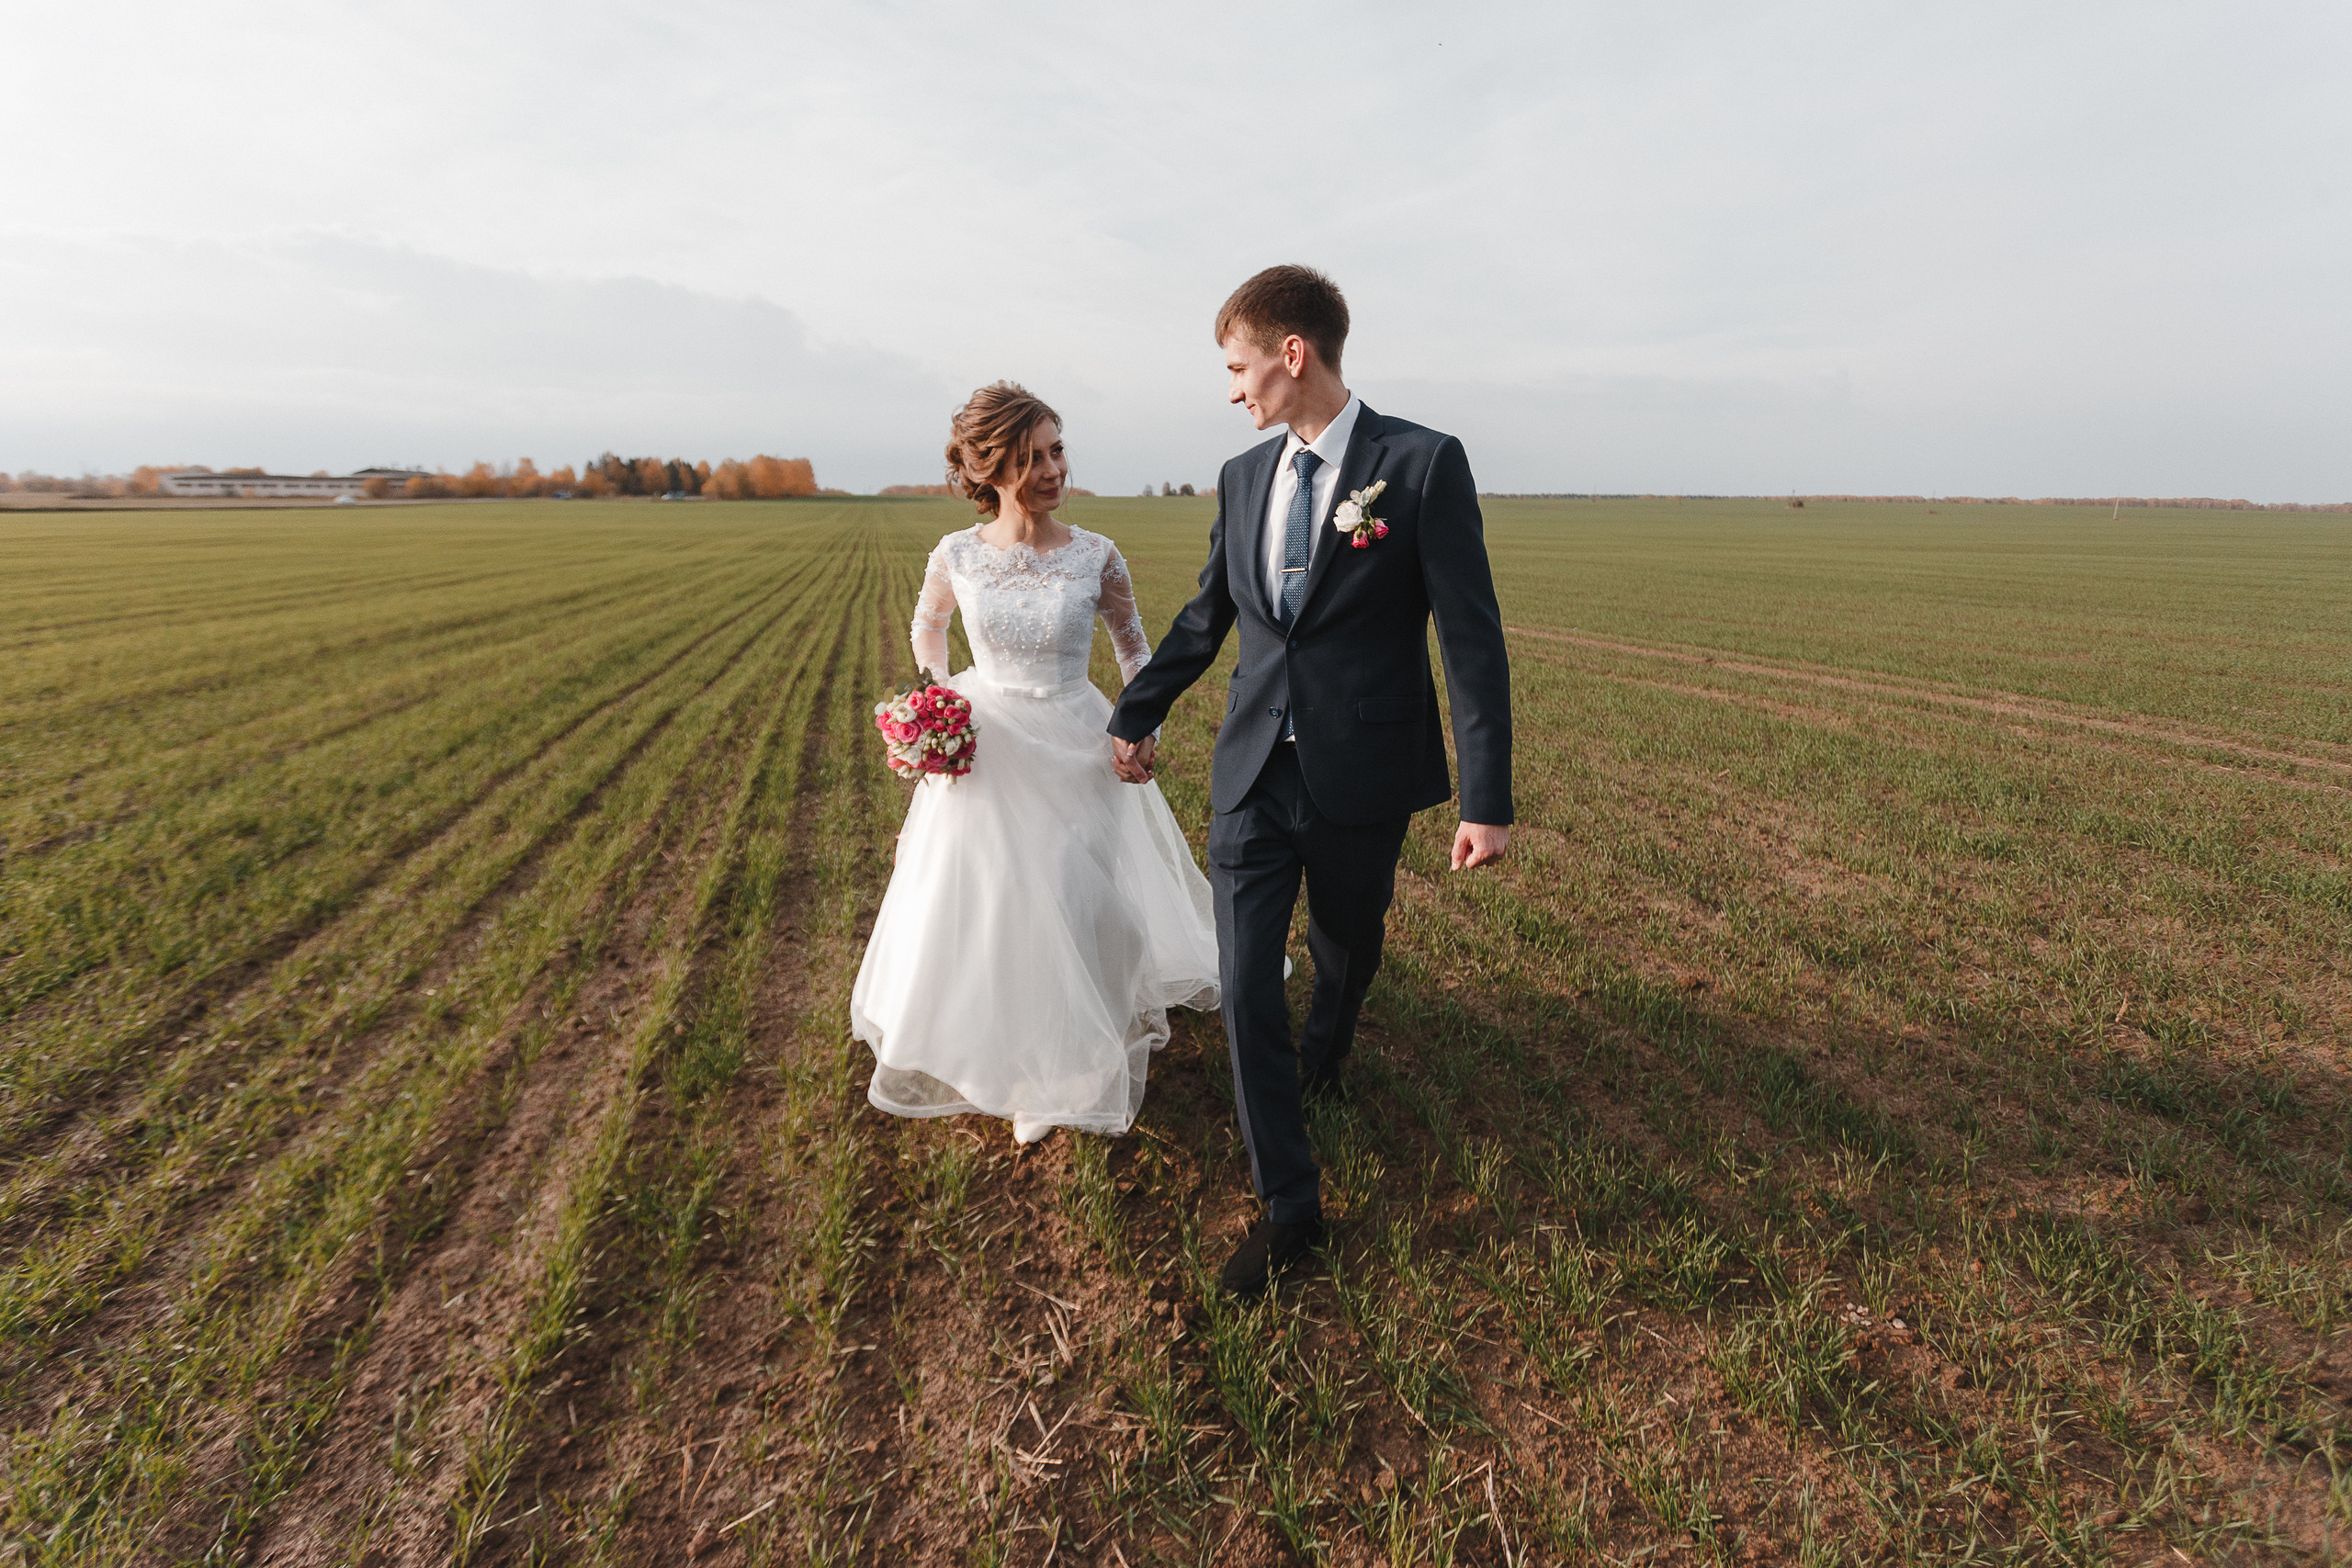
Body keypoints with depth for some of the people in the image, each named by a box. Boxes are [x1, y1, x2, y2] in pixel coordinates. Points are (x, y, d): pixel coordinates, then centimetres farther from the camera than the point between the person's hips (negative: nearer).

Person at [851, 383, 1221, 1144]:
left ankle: (1081, 1067, 36)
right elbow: (927, 626, 13)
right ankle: (979, 1056, 40)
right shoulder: (956, 556, -9)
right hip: (982, 751, 1)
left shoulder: (1096, 557, -11)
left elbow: (1133, 646, 4)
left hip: (1074, 752, 0)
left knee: (1083, 909, 9)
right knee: (975, 911, 11)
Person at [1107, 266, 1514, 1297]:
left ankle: (1325, 1053, 55)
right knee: (1245, 987, -2)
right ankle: (1289, 1206, 15)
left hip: (1360, 779, -3)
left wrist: (1488, 799, -14)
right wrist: (1136, 715, 26)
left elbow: (1471, 636, -11)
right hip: (1252, 775, 4)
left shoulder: (1423, 464, -9)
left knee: (1346, 952, 19)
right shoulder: (1242, 477, 7)